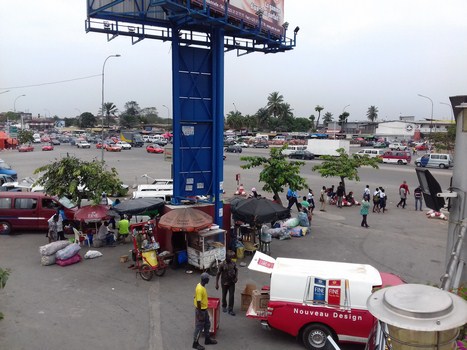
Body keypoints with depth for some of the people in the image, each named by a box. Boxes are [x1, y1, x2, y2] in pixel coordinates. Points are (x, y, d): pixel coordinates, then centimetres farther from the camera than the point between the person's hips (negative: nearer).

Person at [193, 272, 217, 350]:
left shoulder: (201, 285, 0)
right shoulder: (200, 289, -31)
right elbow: (198, 302, -28)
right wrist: (200, 314, -22)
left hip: (204, 309, 9)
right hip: (201, 310, -9)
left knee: (207, 324, 22)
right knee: (199, 327, 6)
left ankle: (207, 339, 38)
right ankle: (195, 343, 21)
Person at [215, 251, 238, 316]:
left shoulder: (233, 263, -6)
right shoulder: (222, 264, -17)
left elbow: (236, 270, 11)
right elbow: (218, 274, -11)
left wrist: (236, 277, -7)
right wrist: (217, 284, -12)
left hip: (232, 282, 2)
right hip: (224, 283, -2)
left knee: (232, 296, 0)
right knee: (224, 295, 16)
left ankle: (230, 310, 10)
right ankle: (224, 306, 39)